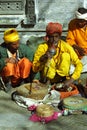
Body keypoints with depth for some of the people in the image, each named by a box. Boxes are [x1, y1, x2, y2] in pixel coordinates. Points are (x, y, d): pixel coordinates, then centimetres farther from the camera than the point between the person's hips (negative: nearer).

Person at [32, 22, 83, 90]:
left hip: (62, 75, 2)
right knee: (49, 59, -28)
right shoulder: (42, 47, -17)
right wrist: (42, 59, -37)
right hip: (48, 77, -1)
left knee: (66, 55, -21)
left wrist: (71, 80, -31)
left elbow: (79, 64, -18)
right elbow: (34, 69, -18)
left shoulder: (66, 46, -15)